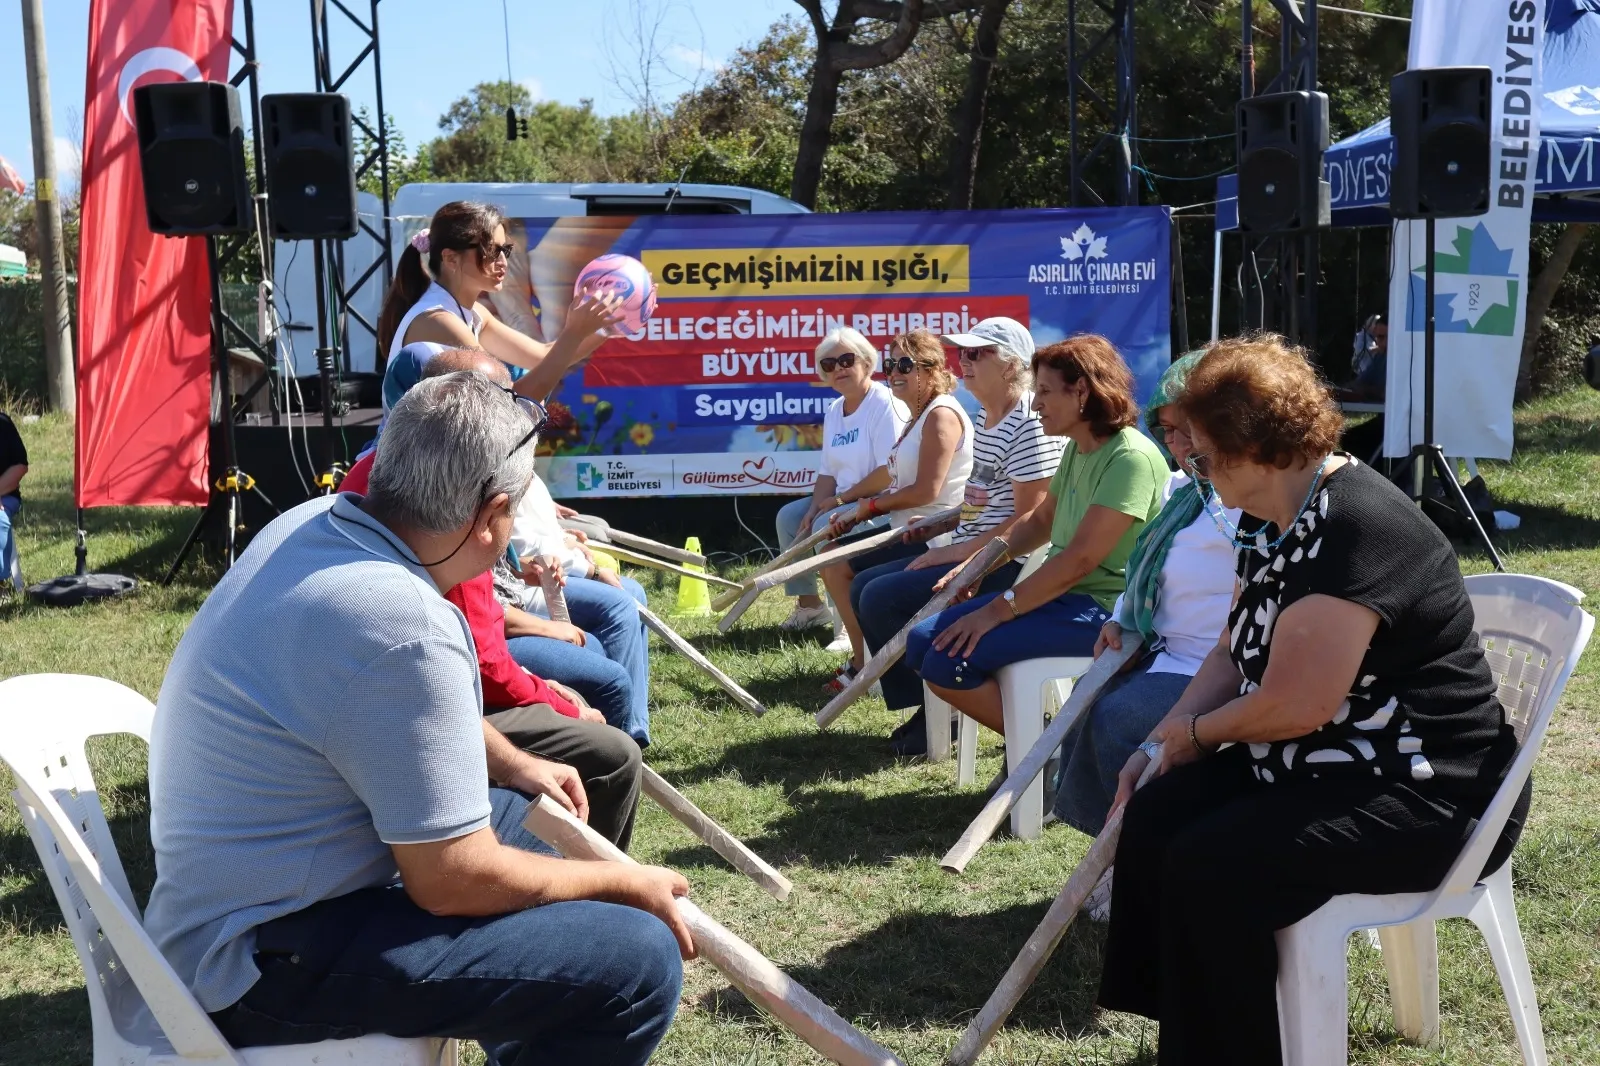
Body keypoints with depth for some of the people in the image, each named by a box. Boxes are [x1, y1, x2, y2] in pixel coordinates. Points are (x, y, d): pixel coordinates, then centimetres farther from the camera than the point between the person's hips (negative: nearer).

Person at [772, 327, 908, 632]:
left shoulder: (885, 404, -17)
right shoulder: (834, 412, 11)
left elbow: (889, 472, -24)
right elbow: (827, 473, 13)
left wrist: (841, 499, -17)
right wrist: (815, 508, -6)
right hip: (842, 503, 10)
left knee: (827, 526, -27)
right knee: (788, 516, 5)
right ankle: (808, 605, 13)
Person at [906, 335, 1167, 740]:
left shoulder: (1131, 457, -18)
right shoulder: (1076, 449, 11)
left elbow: (1080, 559, -23)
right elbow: (1040, 521, 24)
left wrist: (997, 611, -21)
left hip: (1102, 609, -10)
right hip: (1060, 595, 10)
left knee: (949, 660, -21)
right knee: (923, 642, 2)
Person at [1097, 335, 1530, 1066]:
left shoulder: (1351, 531, -25)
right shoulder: (1272, 520, 7)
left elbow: (1295, 704, -27)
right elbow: (1232, 652, 15)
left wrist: (1196, 732, -9)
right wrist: (1159, 744, 3)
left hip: (1425, 792, -10)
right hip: (1328, 764, 10)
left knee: (1208, 867, -23)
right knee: (1153, 817, -3)